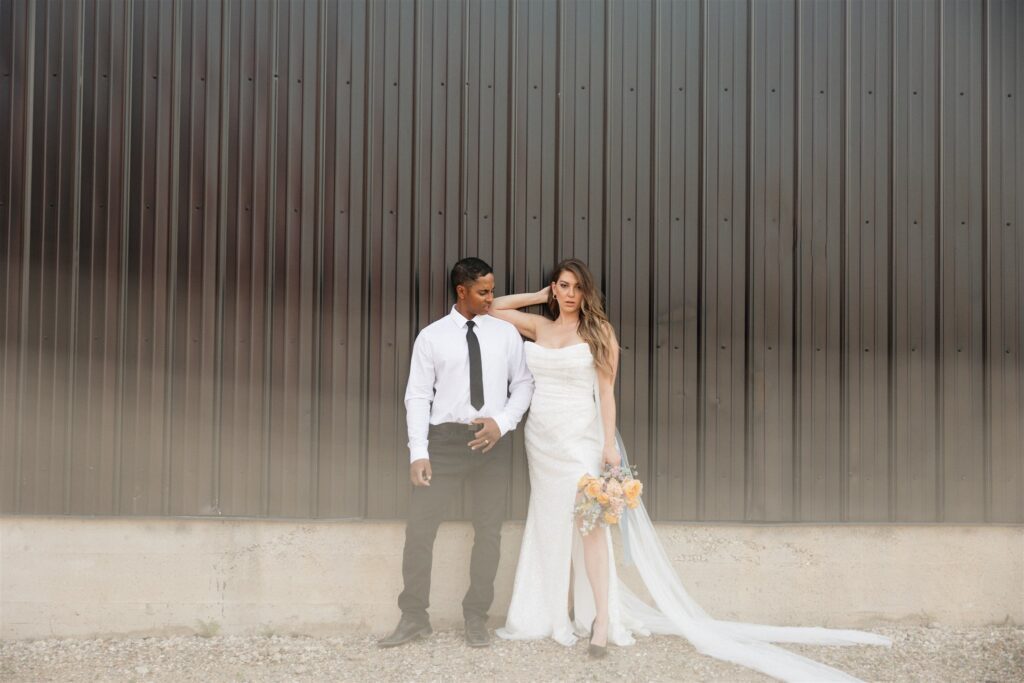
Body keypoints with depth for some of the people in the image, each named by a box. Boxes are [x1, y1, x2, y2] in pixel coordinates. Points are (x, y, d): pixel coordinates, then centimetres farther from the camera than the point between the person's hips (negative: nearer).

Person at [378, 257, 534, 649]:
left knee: (489, 530, 7)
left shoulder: (505, 333, 7)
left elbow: (523, 385, 9)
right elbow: (418, 396, -1)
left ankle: (476, 618, 19)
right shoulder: (431, 337, 1)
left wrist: (502, 421, -9)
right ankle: (414, 617, 8)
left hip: (493, 440, 2)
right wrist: (418, 452, -10)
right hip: (445, 438, -2)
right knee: (420, 525, -4)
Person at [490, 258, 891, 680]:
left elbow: (606, 391, -6)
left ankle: (602, 619, -13)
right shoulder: (538, 327, 8)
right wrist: (538, 296, 9)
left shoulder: (596, 331, -2)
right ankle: (549, 615, 18)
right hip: (539, 438, 4)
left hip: (579, 438, -4)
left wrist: (609, 443, -13)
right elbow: (491, 308, 14)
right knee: (547, 524, 9)